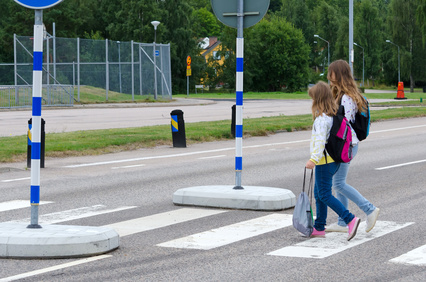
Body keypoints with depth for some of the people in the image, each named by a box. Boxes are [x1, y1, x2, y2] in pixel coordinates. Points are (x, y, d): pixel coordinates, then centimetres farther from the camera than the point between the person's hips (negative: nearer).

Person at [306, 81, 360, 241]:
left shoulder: (322, 118, -18)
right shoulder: (334, 114, 11)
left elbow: (320, 140, -28)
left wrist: (314, 159, -35)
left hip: (325, 161, -10)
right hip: (333, 159, 10)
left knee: (325, 195, -6)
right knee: (318, 193, 16)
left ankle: (350, 220, -14)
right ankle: (319, 228, 21)